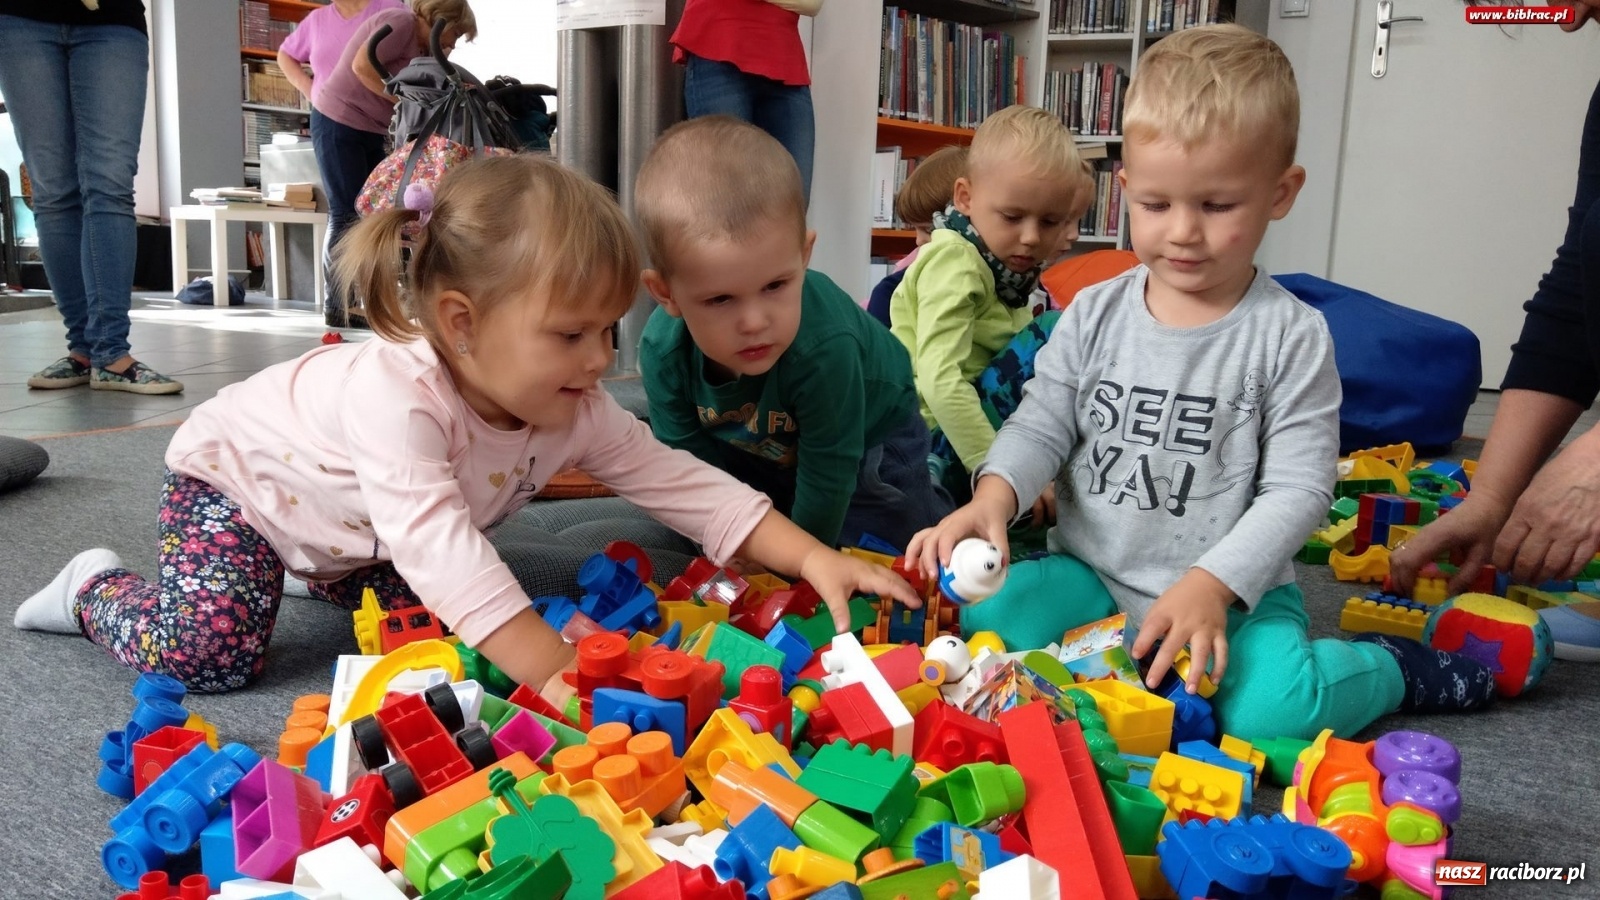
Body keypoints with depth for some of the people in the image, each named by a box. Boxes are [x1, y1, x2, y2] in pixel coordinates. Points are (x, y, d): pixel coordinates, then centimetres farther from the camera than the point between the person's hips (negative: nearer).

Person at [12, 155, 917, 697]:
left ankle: (316, 566, 26)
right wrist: (559, 674, -60)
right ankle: (96, 586, 10)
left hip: (355, 524, 7)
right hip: (237, 470, -6)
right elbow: (434, 541, -54)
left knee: (418, 608, 0)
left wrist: (817, 559, -32)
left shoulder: (578, 413, -23)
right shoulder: (394, 391, -44)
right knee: (207, 649, -20)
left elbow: (688, 485, -22)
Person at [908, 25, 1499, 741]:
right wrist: (994, 494, -20)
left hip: (1235, 594, -2)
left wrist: (1211, 585, -23)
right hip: (1092, 575, 3)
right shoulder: (1094, 315, 1)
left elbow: (1297, 488, -10)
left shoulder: (1292, 337, -8)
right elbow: (1040, 426, 3)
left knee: (1272, 709, -27)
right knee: (986, 614, -22)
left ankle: (1395, 666, 5)